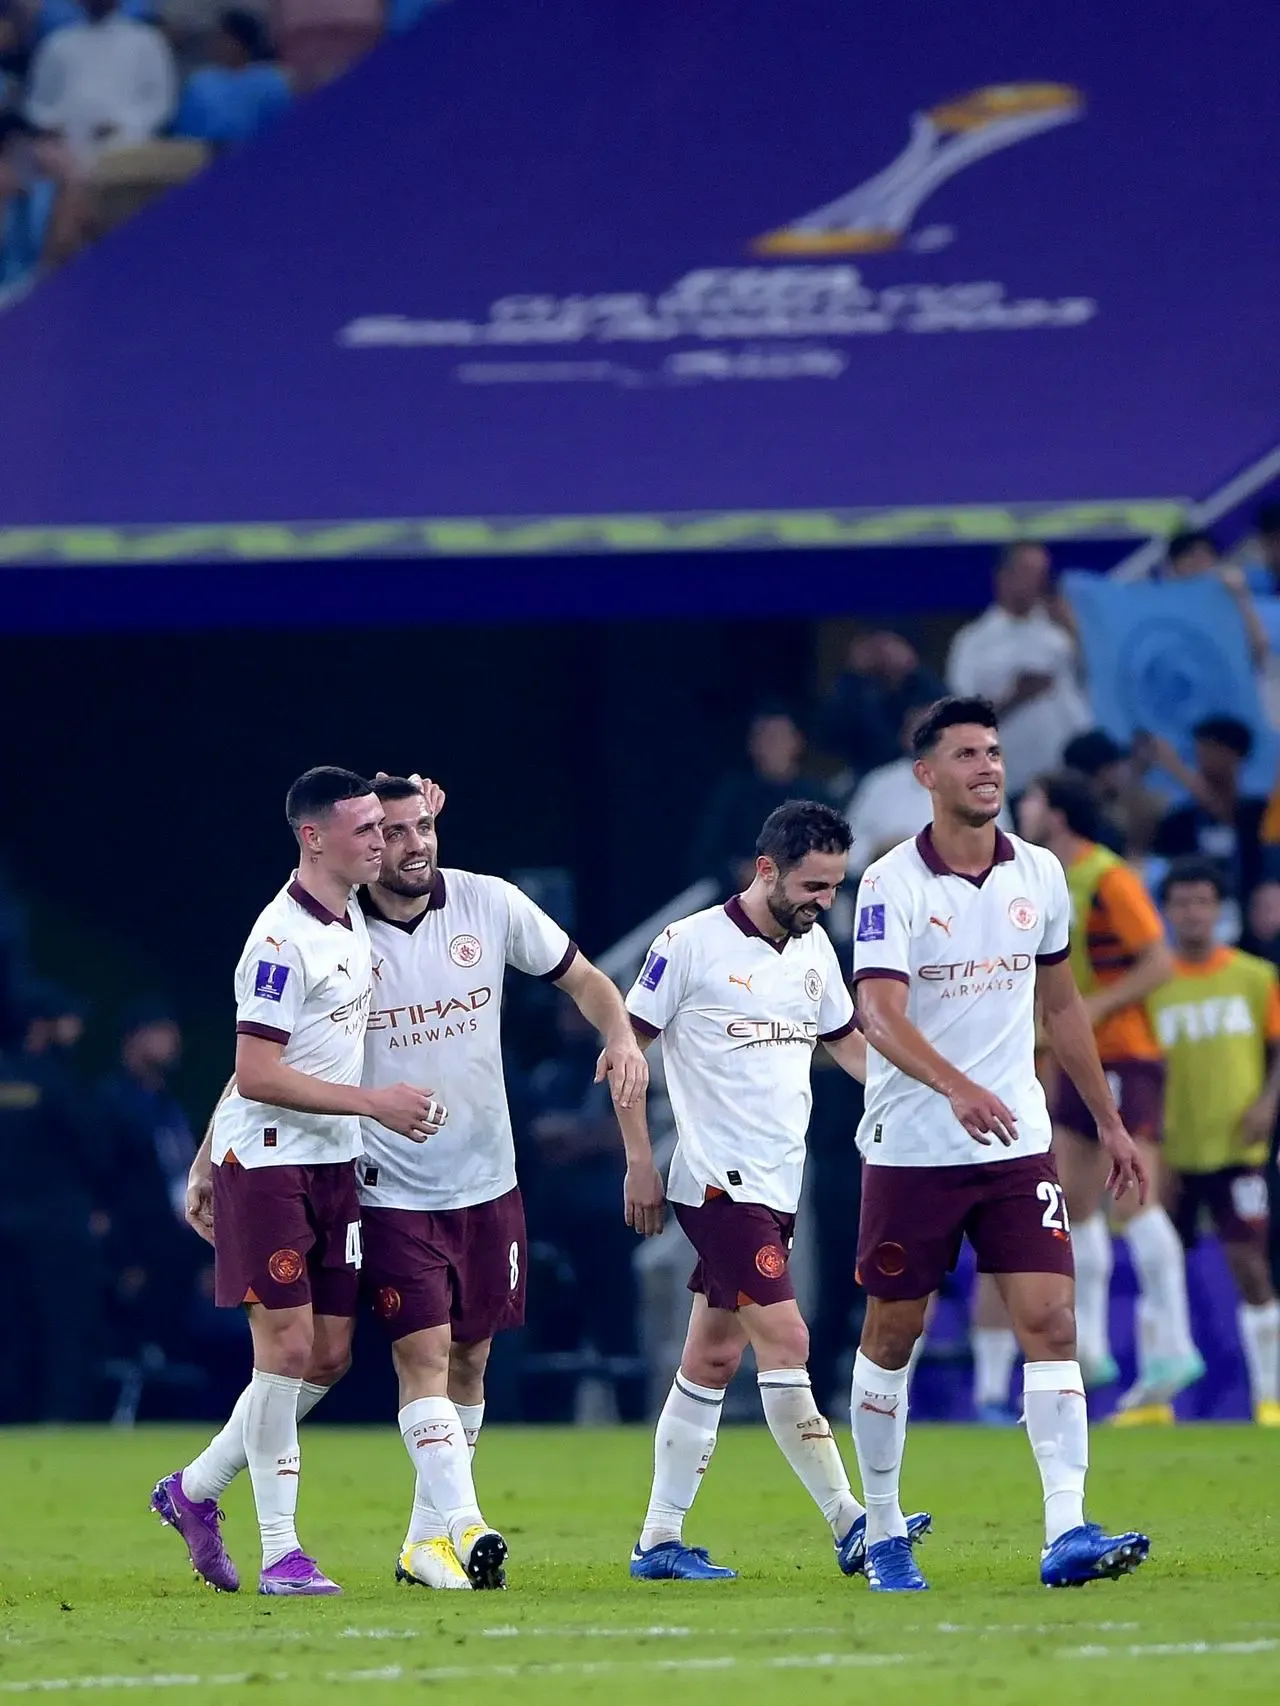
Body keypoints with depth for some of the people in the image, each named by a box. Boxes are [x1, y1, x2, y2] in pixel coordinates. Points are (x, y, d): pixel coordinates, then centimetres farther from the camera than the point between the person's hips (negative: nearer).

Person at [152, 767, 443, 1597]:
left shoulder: (353, 921, 11)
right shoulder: (281, 939, -17)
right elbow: (257, 1074, -20)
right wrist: (375, 1102, -20)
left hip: (333, 1165, 8)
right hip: (266, 1164, -8)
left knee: (330, 1355, 7)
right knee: (287, 1345, -8)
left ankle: (195, 1491, 22)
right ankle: (281, 1551, -2)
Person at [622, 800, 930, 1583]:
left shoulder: (814, 947, 12)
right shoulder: (691, 944, -9)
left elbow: (845, 1041, 25)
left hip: (778, 1187, 8)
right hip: (720, 1183, -8)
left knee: (713, 1360, 9)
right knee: (786, 1341, -14)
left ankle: (660, 1540, 14)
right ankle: (852, 1525, -14)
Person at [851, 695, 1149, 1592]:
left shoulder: (1039, 874, 5)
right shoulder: (893, 884, -11)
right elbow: (880, 1014, -23)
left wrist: (1110, 1121, 20)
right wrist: (958, 1088, -40)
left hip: (1018, 1143, 3)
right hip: (911, 1145, -3)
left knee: (1050, 1322, -10)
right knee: (892, 1335, 7)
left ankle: (1067, 1533, -16)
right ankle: (882, 1533, 22)